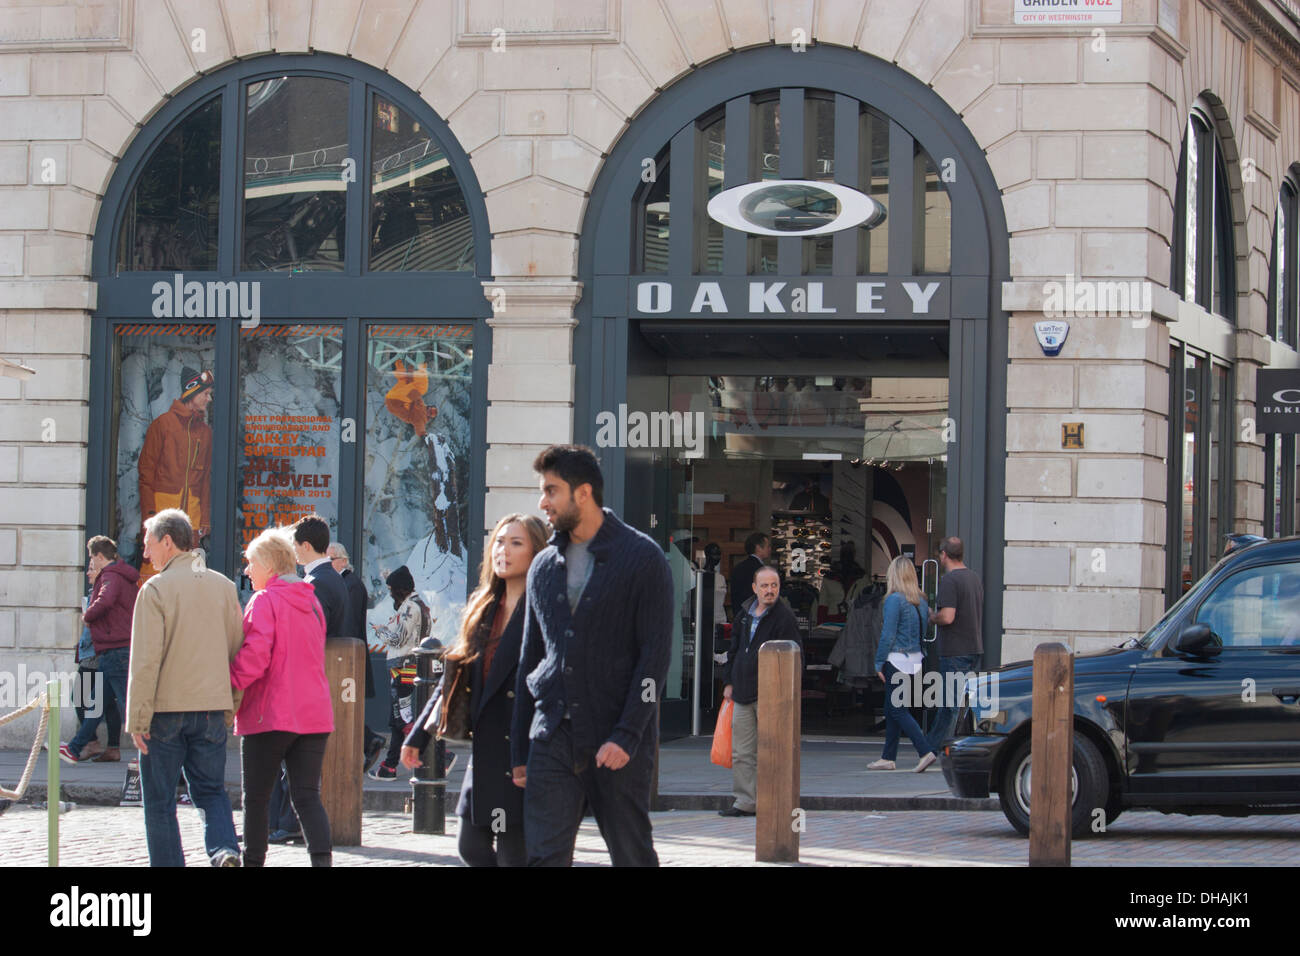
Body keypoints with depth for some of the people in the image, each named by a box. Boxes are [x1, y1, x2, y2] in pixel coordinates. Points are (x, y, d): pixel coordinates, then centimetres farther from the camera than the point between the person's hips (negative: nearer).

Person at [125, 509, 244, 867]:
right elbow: (236, 650, 11)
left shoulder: (156, 589, -9)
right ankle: (225, 849, -11)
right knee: (210, 790, 12)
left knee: (160, 799, 6)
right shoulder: (223, 586, 6)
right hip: (212, 706, 4)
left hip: (166, 708, -4)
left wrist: (138, 718, -10)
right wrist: (231, 705, 19)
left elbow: (145, 659, -13)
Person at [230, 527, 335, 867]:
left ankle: (253, 860, 12)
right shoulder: (310, 600, 15)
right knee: (307, 797, 1)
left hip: (269, 713, -6)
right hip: (314, 714, 6)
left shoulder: (264, 600, -8)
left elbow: (254, 656, -19)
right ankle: (322, 859, -15)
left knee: (256, 799, 6)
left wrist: (227, 687, -9)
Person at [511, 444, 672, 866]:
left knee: (632, 855, 2)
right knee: (544, 855, -4)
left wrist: (626, 736, -16)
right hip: (552, 737, 4)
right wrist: (519, 751, 14)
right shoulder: (544, 566, 14)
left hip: (617, 743, -4)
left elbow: (655, 655, -8)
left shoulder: (642, 557, -2)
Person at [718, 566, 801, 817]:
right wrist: (729, 681, 18)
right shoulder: (744, 614, 13)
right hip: (743, 692, 6)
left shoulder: (785, 617, -6)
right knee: (742, 752, 6)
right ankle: (746, 802, 11)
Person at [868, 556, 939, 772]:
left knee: (897, 710, -5)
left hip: (897, 661, -8)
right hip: (915, 661, 8)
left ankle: (926, 751, -15)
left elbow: (888, 635, -14)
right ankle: (888, 758, 17)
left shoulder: (894, 600, -13)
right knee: (892, 710, 14)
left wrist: (879, 663, -8)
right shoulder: (920, 601, 10)